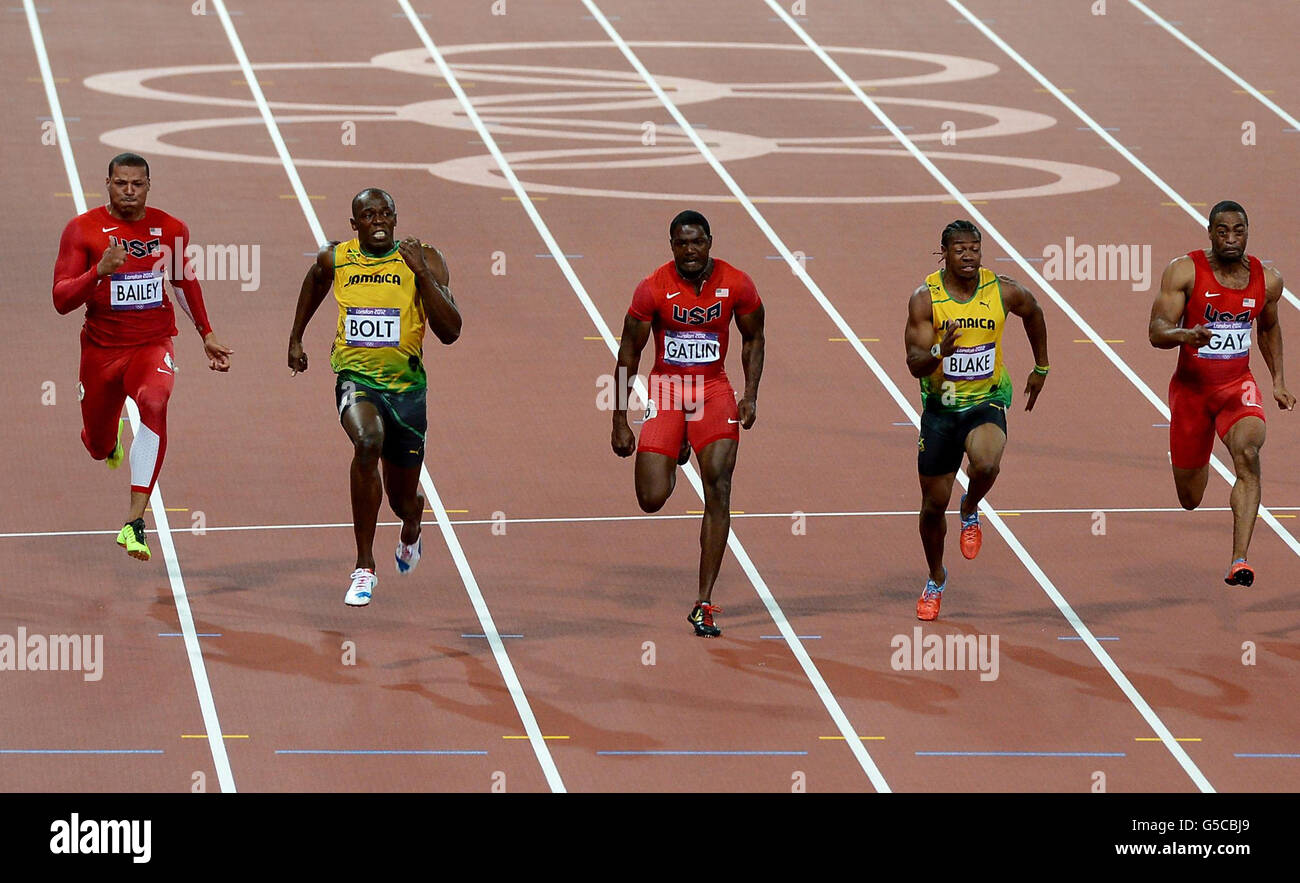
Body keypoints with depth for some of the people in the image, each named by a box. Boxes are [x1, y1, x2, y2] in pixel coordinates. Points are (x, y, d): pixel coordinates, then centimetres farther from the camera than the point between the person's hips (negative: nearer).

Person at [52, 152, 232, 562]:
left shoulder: (171, 229, 1)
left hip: (153, 346, 0)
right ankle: (112, 438, 59)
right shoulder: (83, 230, -8)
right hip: (101, 348, 1)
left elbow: (185, 280, 21)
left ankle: (134, 523, -38)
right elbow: (61, 301, -13)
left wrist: (206, 335, 25)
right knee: (98, 448, 15)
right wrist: (99, 271, -30)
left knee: (155, 402, -34)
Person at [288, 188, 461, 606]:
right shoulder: (334, 259, 0)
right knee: (367, 442, -35)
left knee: (403, 498, 12)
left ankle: (411, 528, 56)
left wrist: (422, 273, -23)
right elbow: (315, 283, 26)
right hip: (355, 379, -1)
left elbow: (450, 332, -15)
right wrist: (296, 338, 29)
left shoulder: (425, 260, -6)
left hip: (405, 384, 1)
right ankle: (364, 568, -28)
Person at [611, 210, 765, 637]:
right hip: (665, 390, -1)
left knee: (718, 490, -13)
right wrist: (620, 421, -4)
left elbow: (753, 338, 9)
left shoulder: (737, 285, -8)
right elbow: (629, 354, -3)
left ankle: (704, 604, -10)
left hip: (714, 391, 1)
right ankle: (674, 454, 36)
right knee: (652, 499, -6)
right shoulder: (654, 288, -13)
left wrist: (751, 395, -3)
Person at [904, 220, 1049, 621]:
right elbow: (915, 364, -16)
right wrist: (941, 352, -38)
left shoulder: (1004, 292, -8)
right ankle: (936, 579, 35)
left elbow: (1034, 314, 15)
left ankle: (970, 513, 3)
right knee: (933, 504, 7)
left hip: (986, 402, 0)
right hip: (940, 406, 0)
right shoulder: (925, 298, -12)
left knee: (986, 465, -33)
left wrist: (1040, 369, 22)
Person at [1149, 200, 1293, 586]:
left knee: (1248, 453, -30)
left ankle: (1239, 561, -35)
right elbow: (1156, 332, -16)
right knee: (1190, 498, 7)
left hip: (1238, 385, 1)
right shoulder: (1184, 271, -12)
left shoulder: (1267, 280, -1)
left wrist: (1278, 381, 15)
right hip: (1191, 387, -1)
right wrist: (1186, 335, -37)